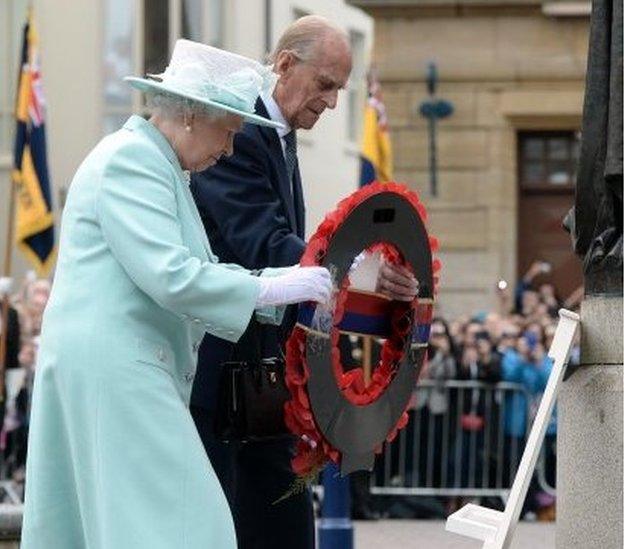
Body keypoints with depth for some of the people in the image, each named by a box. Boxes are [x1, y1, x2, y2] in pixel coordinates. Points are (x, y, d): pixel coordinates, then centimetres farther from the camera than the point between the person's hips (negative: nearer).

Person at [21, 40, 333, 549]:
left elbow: (195, 267, 19)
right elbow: (170, 277, -21)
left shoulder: (156, 163, 20)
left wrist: (285, 281, 8)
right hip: (114, 367, -10)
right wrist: (267, 289, -15)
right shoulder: (131, 159, -13)